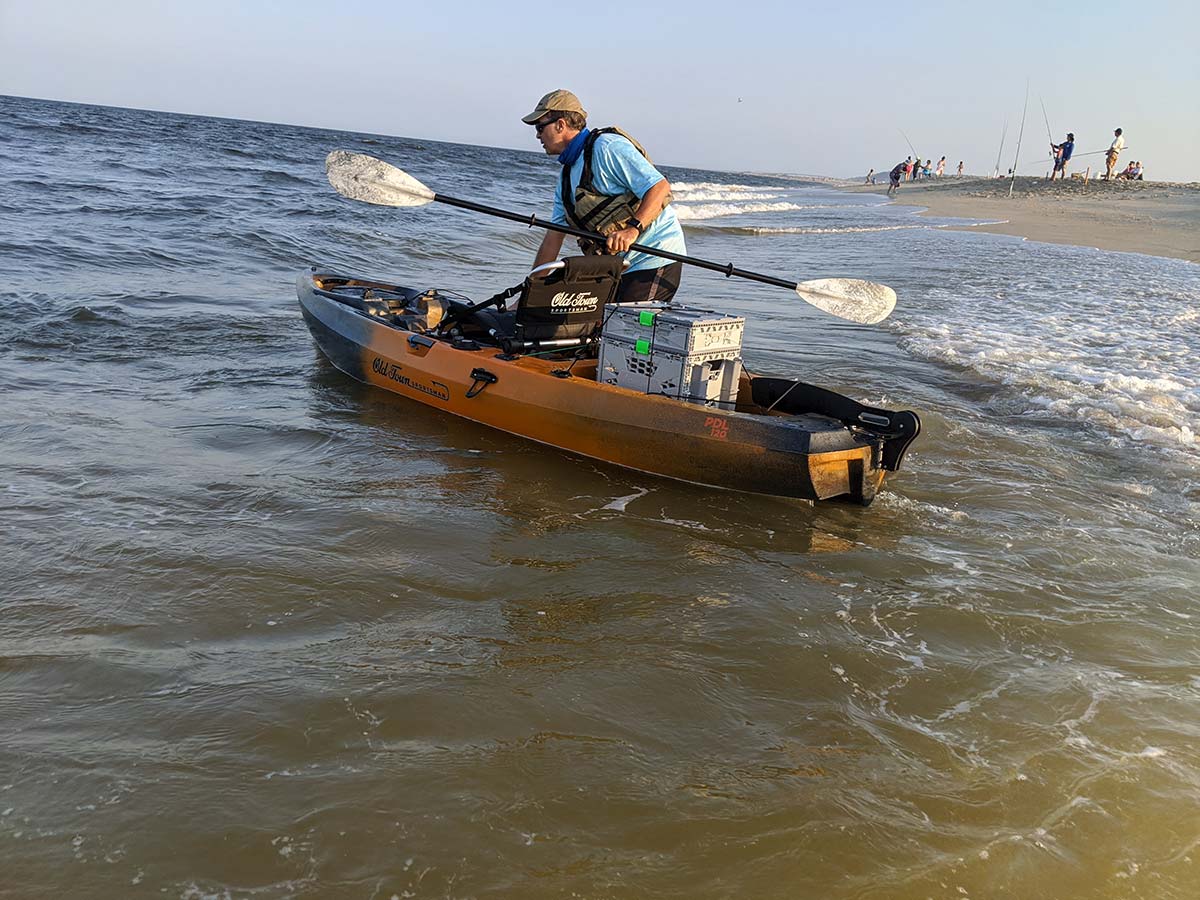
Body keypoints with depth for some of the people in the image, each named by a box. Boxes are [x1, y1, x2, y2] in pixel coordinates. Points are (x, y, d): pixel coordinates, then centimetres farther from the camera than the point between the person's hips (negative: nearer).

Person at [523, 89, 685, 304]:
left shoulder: (607, 147, -13)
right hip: (620, 265, 9)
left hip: (656, 258, -9)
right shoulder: (566, 176, 15)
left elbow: (660, 188, -21)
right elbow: (553, 238, 17)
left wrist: (632, 229, -33)